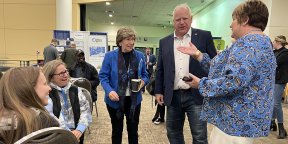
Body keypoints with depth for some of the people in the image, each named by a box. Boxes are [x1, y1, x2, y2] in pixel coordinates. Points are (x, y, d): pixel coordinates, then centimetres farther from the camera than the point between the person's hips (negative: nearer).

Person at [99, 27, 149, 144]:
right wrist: (109, 91, -25)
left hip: (134, 100, 2)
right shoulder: (110, 56, -9)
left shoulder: (140, 56, 0)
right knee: (117, 130, 17)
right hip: (115, 100, -2)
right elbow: (103, 76, -8)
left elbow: (145, 75, 9)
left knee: (133, 130, 17)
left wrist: (143, 81, -14)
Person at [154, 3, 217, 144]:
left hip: (196, 96, -3)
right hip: (173, 96, 4)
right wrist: (158, 91, 6)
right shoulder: (164, 42, 8)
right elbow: (160, 69, 10)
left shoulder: (204, 36, -1)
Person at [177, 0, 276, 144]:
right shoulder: (259, 42, 17)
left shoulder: (250, 42, -19)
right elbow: (223, 68, 17)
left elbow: (234, 80, -32)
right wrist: (197, 54, 12)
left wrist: (201, 83, -18)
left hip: (237, 122, -10)